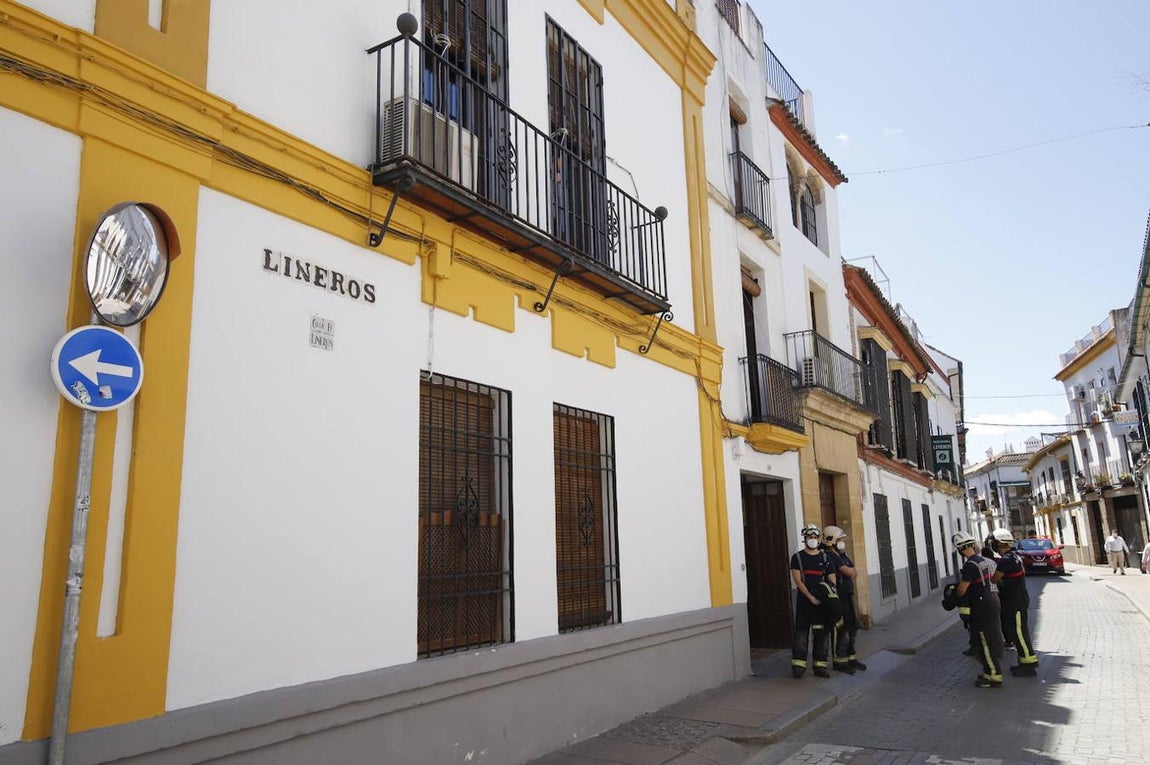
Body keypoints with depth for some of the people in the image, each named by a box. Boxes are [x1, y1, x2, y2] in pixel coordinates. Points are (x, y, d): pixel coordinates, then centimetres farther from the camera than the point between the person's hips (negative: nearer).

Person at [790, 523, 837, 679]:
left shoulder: (825, 557, 10)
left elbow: (832, 581, 7)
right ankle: (798, 665, 1)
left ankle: (820, 665, 11)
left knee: (822, 633, 4)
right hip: (804, 601, -3)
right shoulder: (797, 557, 2)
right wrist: (811, 597, -14)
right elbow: (798, 580, -6)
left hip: (822, 601, 3)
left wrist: (829, 597, -10)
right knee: (801, 632, -3)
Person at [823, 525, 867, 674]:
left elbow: (855, 574, 11)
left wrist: (850, 571, -8)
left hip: (848, 596, 10)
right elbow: (849, 572, -19)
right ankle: (839, 661, 4)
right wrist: (851, 569, 2)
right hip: (837, 598, -10)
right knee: (841, 628, -5)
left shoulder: (842, 554, 16)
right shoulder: (830, 556, -16)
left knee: (852, 627, 14)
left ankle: (851, 658, 25)